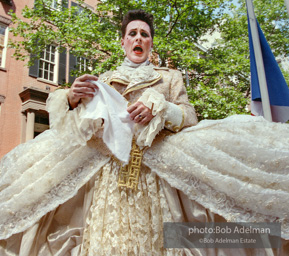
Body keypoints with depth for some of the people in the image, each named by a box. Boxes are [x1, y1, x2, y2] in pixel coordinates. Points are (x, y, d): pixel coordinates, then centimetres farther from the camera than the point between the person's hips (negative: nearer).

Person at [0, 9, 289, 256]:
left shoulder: (170, 77, 16)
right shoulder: (104, 79, 19)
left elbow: (189, 118, 5)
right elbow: (83, 122, 12)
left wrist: (159, 109, -13)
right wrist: (72, 98, -8)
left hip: (156, 173, 0)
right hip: (111, 172, 1)